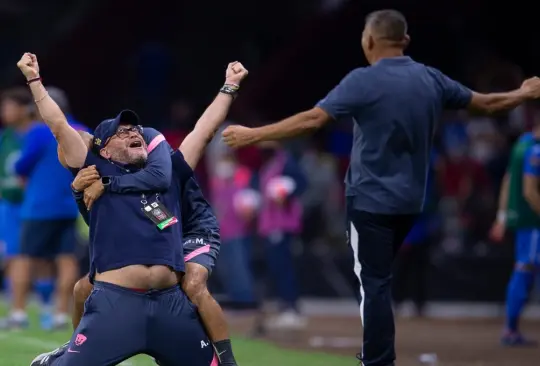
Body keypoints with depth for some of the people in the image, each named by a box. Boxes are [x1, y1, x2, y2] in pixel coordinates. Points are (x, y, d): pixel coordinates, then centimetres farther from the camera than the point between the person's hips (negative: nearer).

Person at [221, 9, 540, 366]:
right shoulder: (431, 79, 2)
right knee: (378, 277, 23)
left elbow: (312, 119, -23)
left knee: (373, 283, -5)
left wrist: (253, 135, -19)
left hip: (371, 200, -7)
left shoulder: (364, 81, -17)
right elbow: (485, 103, 14)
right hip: (409, 201, 7)